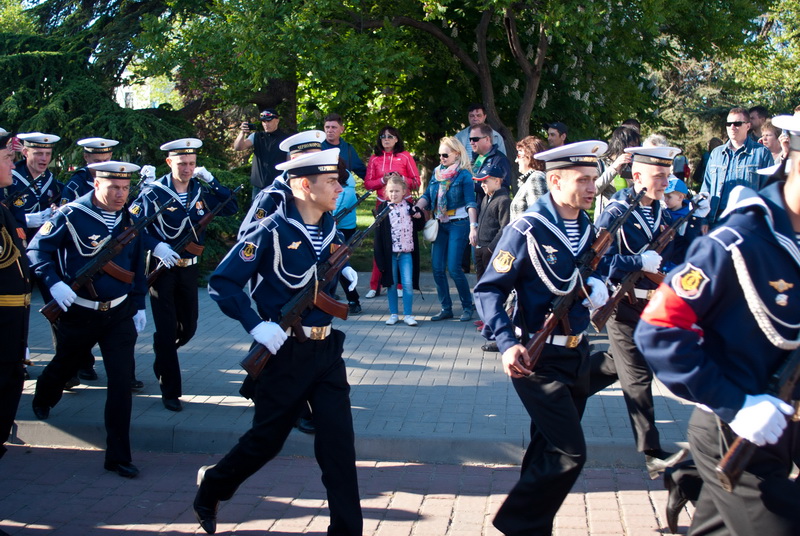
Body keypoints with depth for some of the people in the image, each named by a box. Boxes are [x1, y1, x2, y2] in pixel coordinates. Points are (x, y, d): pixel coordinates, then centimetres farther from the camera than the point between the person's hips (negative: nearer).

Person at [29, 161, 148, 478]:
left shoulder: (129, 220, 1)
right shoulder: (70, 216, -14)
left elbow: (137, 265, 10)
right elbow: (37, 249, -11)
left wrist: (139, 304, 9)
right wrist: (53, 282, -26)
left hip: (119, 313, 3)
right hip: (78, 314, -2)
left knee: (122, 380, -7)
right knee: (65, 366, 21)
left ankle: (118, 456, 0)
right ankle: (43, 399, 58)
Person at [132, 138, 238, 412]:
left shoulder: (201, 191, 4)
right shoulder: (154, 192, -11)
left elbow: (231, 208, 0)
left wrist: (211, 180, -8)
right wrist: (156, 246, -30)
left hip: (189, 269, 5)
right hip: (163, 268, -5)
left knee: (188, 327, 13)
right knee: (166, 330, -3)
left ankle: (162, 360, 43)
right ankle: (170, 391, 8)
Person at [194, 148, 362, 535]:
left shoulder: (330, 230, 6)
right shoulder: (272, 231, -15)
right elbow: (222, 282, -15)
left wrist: (346, 274, 5)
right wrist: (256, 325, -23)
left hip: (326, 349, 6)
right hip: (285, 351, -5)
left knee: (339, 441, -1)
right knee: (266, 439, 9)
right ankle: (212, 484, 36)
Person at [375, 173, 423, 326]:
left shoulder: (410, 207, 4)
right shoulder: (383, 208, -2)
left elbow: (419, 227, 15)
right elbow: (378, 233, -4)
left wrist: (419, 216, -6)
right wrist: (379, 255, -9)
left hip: (407, 252, 1)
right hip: (389, 253, -1)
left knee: (408, 284, -2)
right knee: (391, 284, 7)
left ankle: (408, 314, 7)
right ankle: (393, 314, 17)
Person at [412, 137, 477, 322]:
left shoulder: (463, 174, -7)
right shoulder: (437, 172, 10)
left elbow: (470, 202, -13)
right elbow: (427, 195, 8)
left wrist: (473, 227, -23)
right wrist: (417, 208, -12)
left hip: (458, 224, -6)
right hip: (440, 224, 6)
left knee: (453, 268, -10)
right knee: (437, 268, 2)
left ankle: (468, 307, 5)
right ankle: (446, 308, 13)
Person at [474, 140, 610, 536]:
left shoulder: (588, 228, 5)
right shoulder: (527, 230, -17)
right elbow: (488, 290, -16)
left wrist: (599, 289, -2)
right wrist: (508, 343, -28)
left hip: (577, 353, 8)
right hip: (537, 358, -7)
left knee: (549, 448, 17)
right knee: (570, 452, -11)